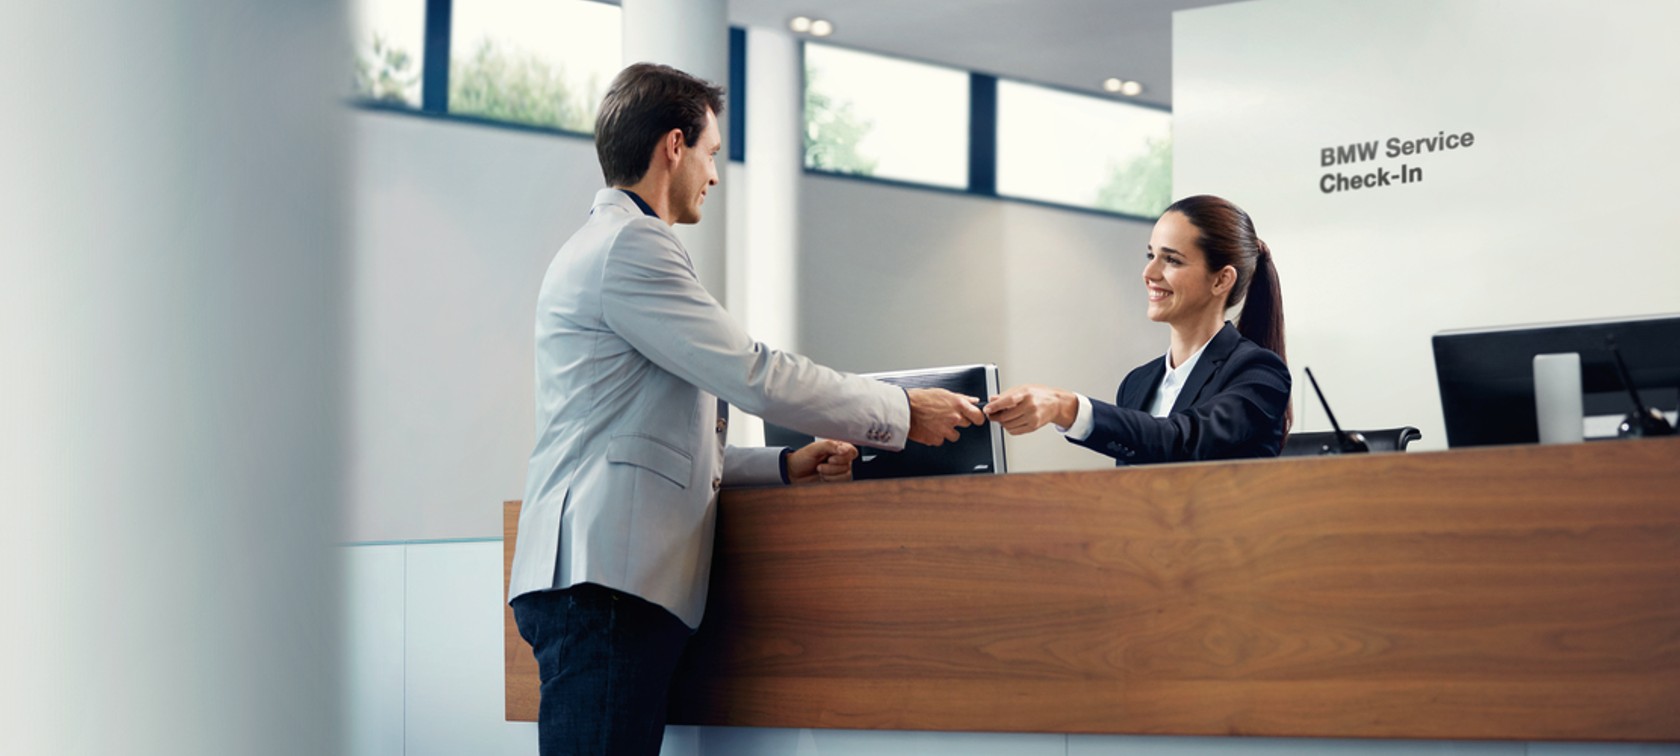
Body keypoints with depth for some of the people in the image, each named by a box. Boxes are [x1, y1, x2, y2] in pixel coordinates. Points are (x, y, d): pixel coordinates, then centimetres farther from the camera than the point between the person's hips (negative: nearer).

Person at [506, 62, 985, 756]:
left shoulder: (609, 246, 28)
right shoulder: (627, 246, -5)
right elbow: (753, 374, -10)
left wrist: (785, 465, 18)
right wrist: (903, 411, 0)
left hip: (616, 578, 10)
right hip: (605, 576, -10)